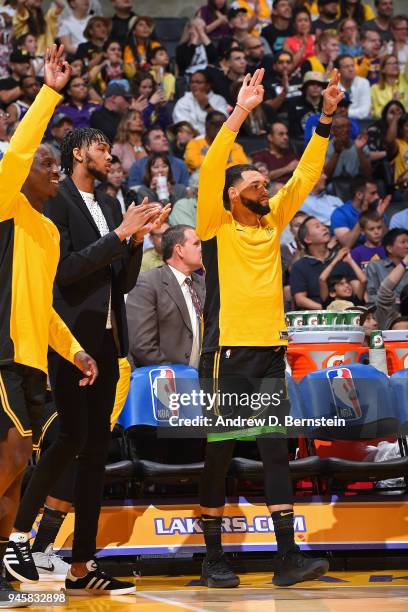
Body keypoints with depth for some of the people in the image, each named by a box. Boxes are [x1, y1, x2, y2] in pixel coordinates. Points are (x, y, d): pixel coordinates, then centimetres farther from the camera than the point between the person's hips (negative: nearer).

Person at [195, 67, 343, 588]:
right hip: (228, 351, -5)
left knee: (276, 452, 2)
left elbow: (305, 175, 15)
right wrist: (239, 114, -21)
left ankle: (288, 557, 0)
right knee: (219, 453, 1)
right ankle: (213, 559, 7)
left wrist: (325, 118, 8)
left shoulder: (272, 223, 14)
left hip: (270, 350, 5)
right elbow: (210, 170, -15)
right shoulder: (216, 225, -1)